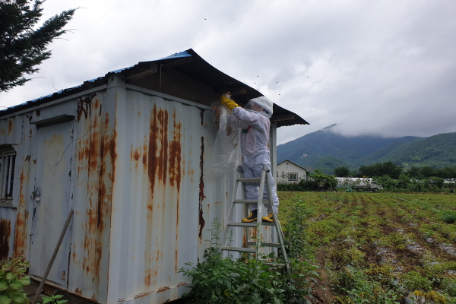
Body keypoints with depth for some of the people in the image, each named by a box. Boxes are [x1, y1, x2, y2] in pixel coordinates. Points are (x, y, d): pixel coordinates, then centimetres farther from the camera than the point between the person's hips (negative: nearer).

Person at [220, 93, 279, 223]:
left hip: (260, 158, -9)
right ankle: (254, 212, 10)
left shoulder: (261, 118, -8)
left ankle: (273, 213, 0)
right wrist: (228, 101, 14)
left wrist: (228, 102, -15)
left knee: (267, 187, -4)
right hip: (247, 159, 9)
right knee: (250, 188, 6)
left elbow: (244, 115, -22)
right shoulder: (251, 118, 19)